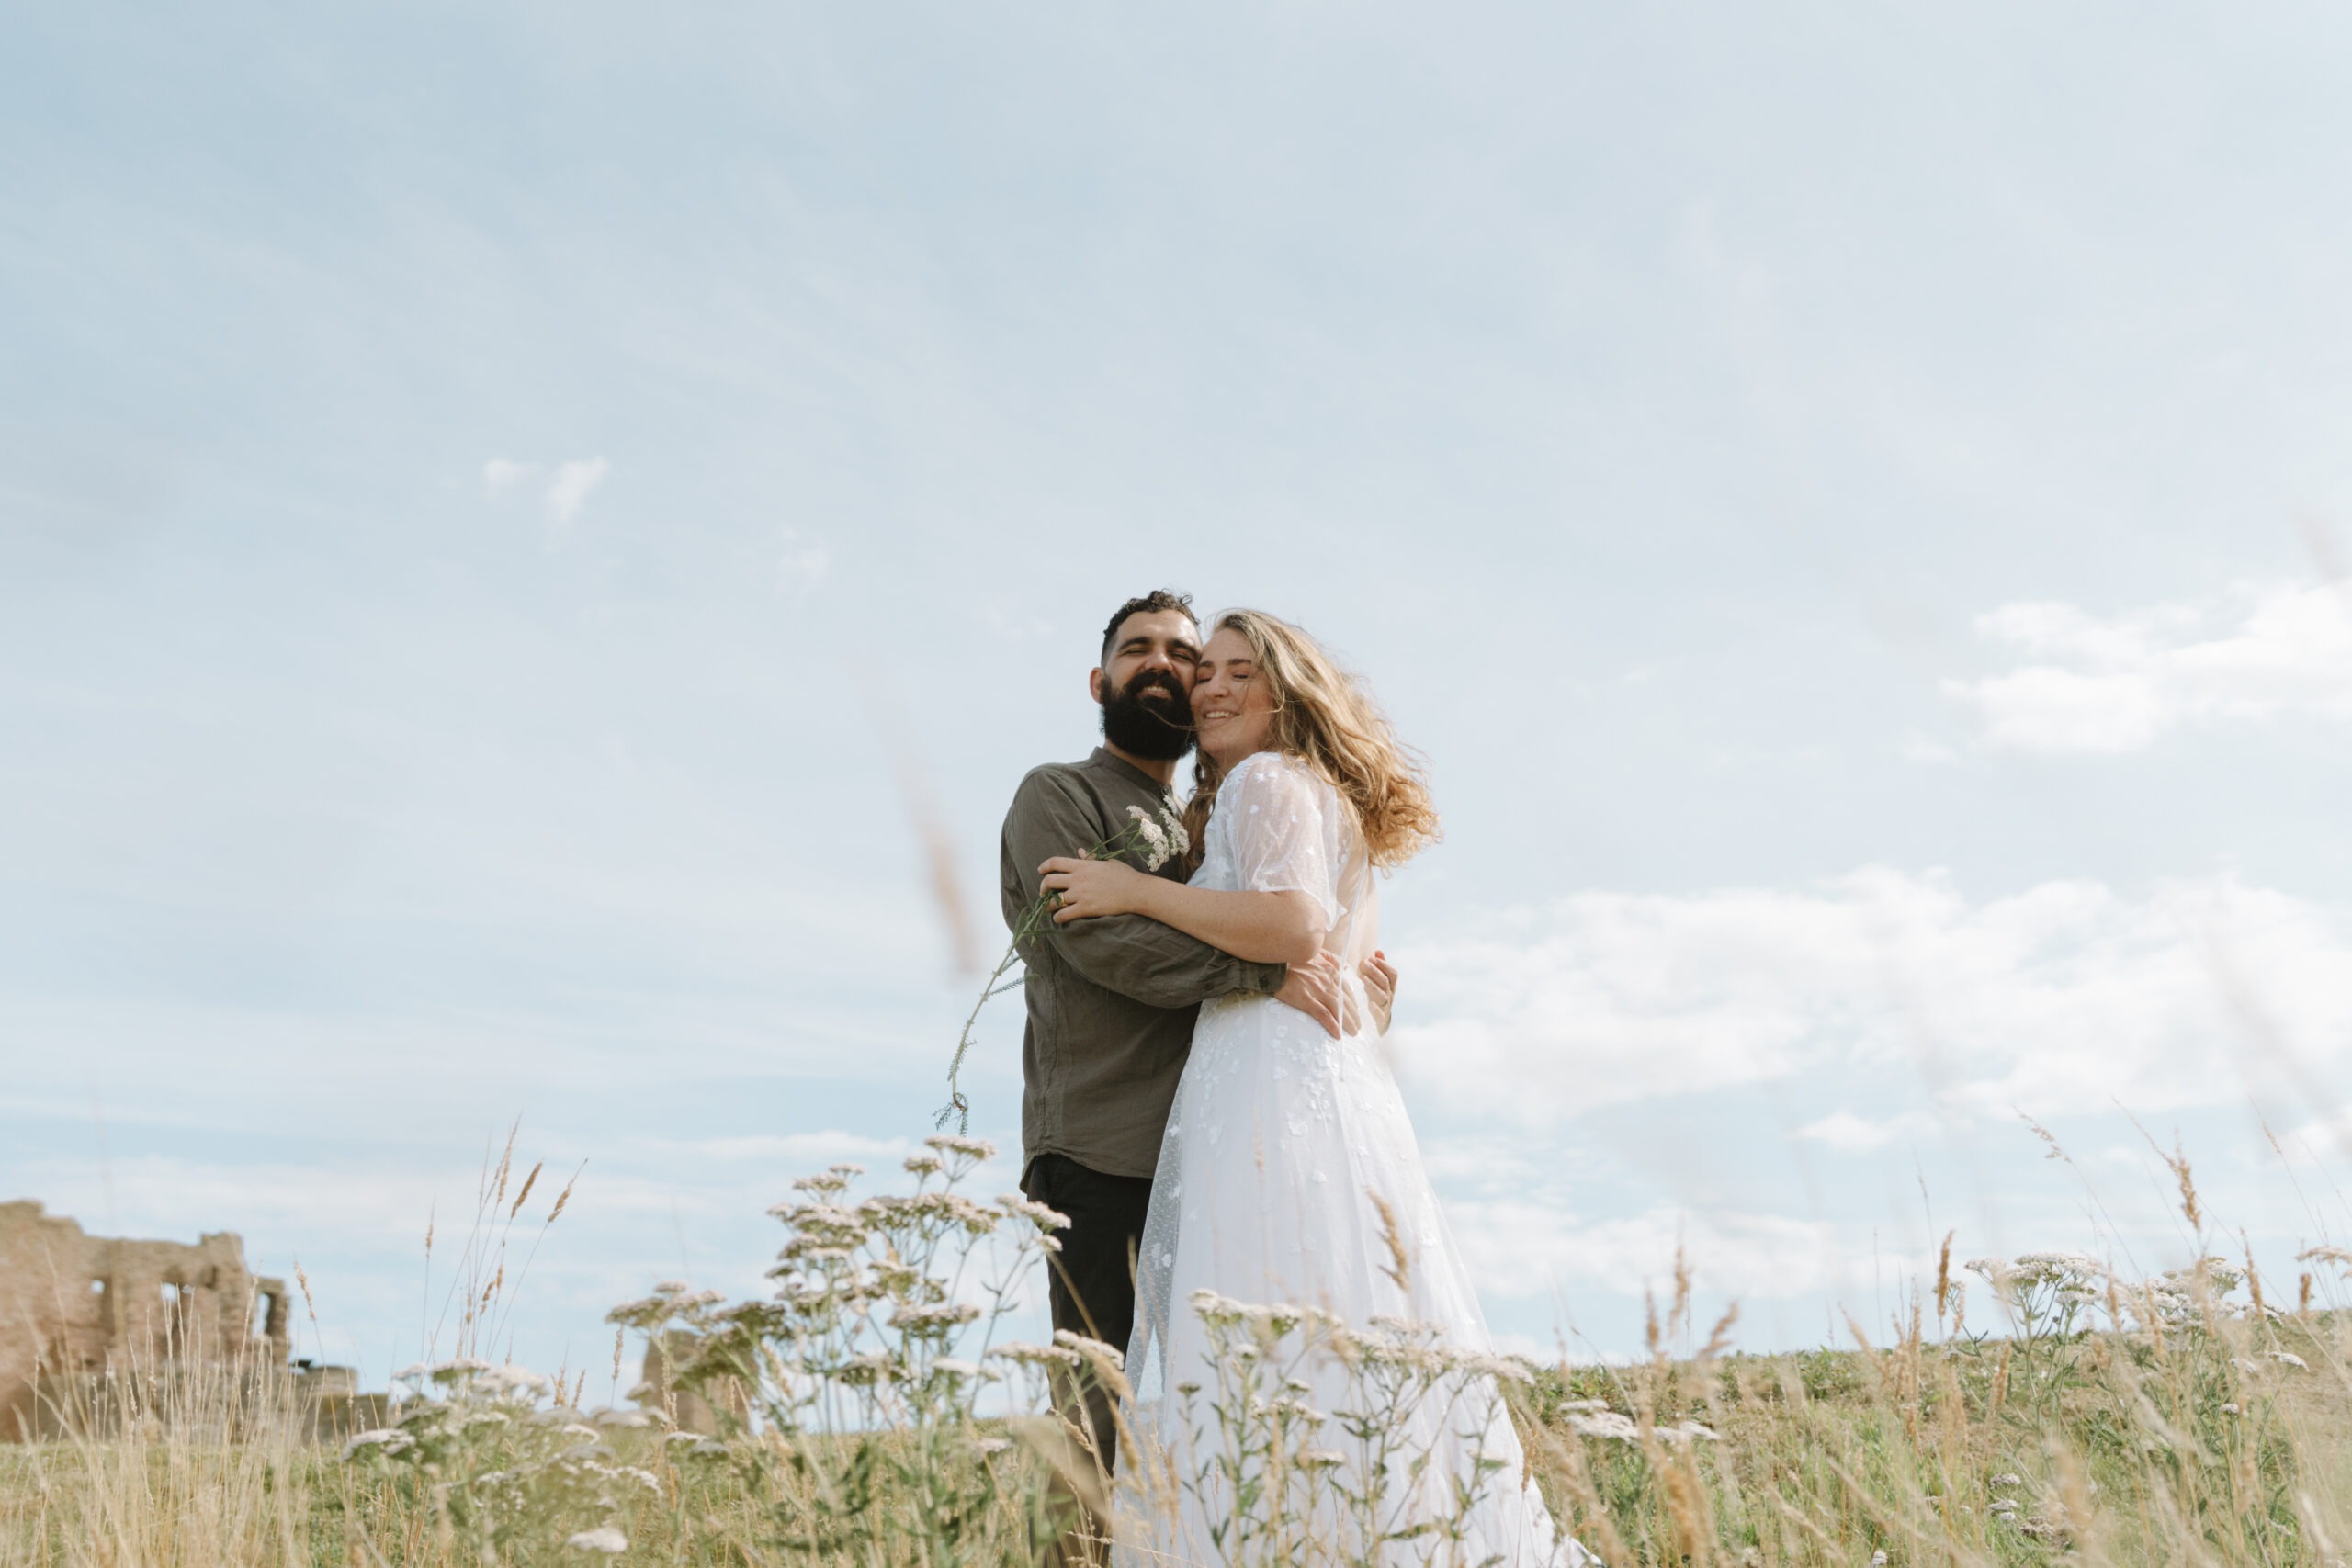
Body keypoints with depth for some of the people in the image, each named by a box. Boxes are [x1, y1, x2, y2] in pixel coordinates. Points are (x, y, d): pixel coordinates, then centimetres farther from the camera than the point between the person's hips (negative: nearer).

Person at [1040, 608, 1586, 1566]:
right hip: (1337, 1083, 10)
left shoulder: (1266, 779, -1)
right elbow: (1363, 966, 29)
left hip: (1275, 1082, -10)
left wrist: (1139, 892, -11)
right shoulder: (1335, 807, 27)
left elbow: (1292, 923, -17)